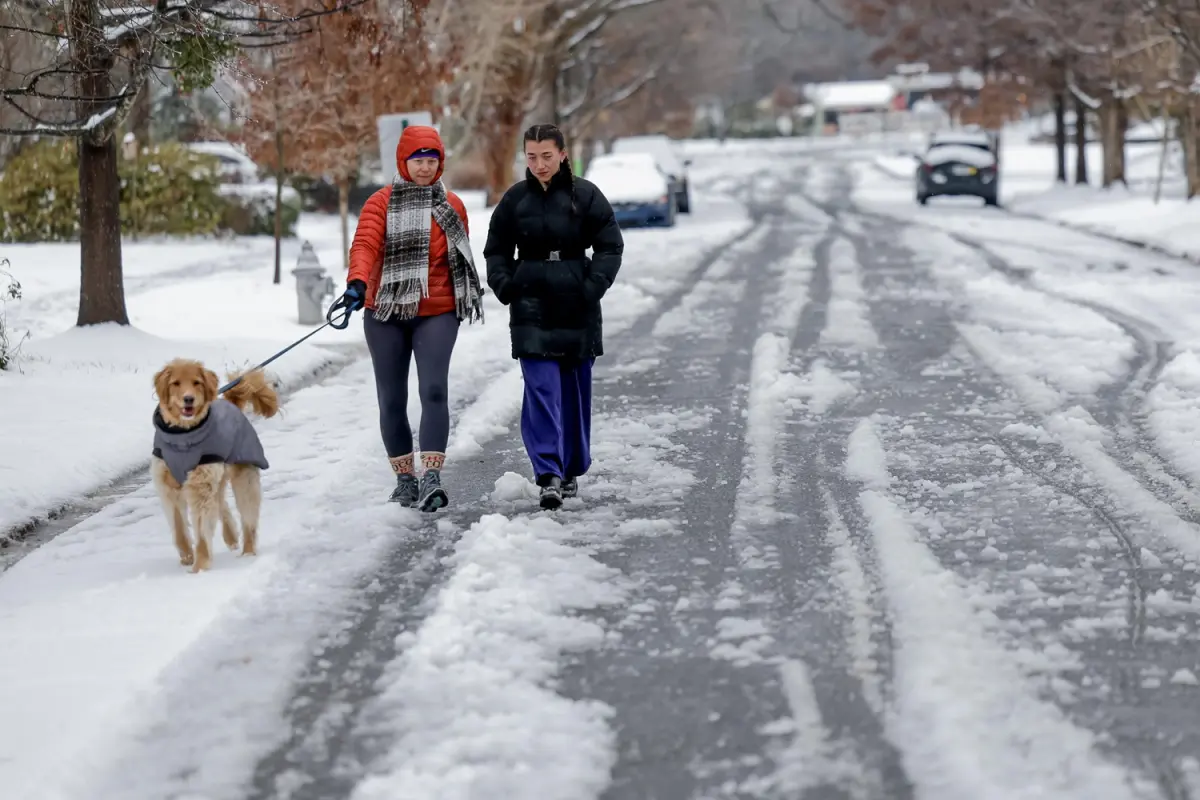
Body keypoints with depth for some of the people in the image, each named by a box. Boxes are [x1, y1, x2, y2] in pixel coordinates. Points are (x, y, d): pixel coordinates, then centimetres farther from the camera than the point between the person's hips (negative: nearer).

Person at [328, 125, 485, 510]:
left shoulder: (452, 205, 9)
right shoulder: (382, 203, -1)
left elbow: (460, 258, 19)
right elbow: (365, 244, -18)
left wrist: (470, 296, 25)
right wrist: (357, 283, -35)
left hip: (437, 314, 0)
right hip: (386, 314, 0)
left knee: (434, 390, -17)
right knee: (392, 400, 6)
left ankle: (431, 479, -22)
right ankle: (405, 479, 18)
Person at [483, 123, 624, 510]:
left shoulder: (585, 195, 0)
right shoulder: (515, 200, 4)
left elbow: (610, 245, 2)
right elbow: (496, 251, 14)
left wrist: (592, 287, -9)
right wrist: (506, 288, -2)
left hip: (576, 307, 0)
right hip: (532, 308, 0)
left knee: (576, 388, 8)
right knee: (541, 387, -11)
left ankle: (572, 470, 22)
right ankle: (548, 475, -16)